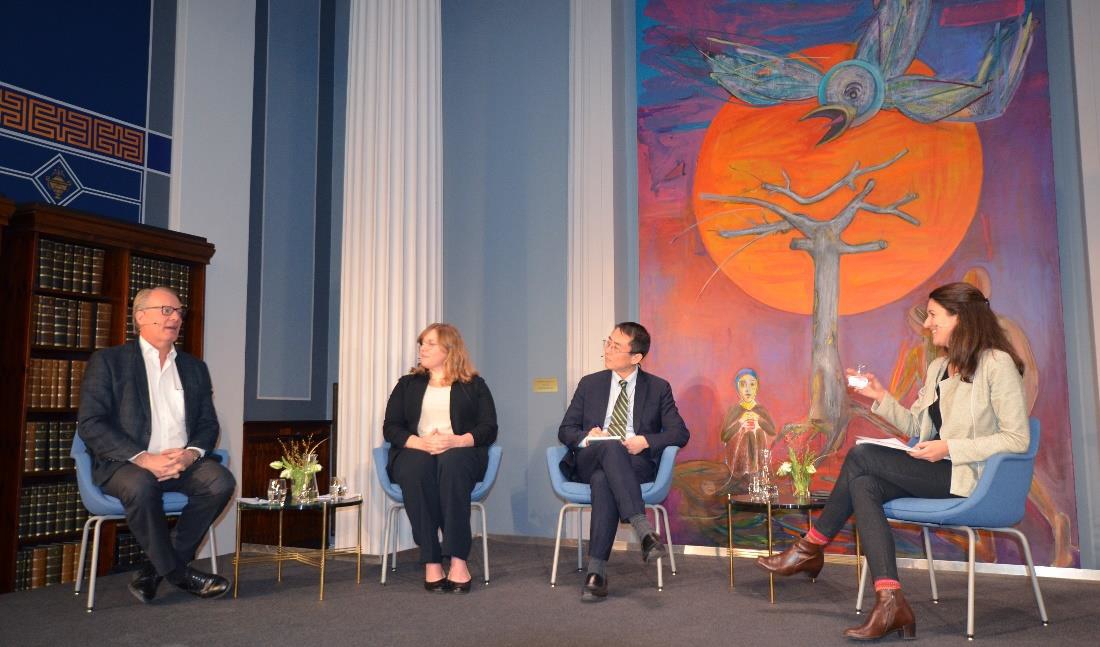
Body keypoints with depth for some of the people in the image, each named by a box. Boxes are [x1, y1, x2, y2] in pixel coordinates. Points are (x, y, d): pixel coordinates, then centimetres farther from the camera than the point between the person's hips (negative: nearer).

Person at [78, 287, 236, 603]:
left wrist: (191, 453, -11)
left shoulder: (195, 367, 18)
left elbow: (208, 423, 13)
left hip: (182, 462, 4)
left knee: (221, 480, -26)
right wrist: (142, 459, -19)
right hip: (126, 463, -4)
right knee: (141, 486, -37)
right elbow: (90, 425, -6)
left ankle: (156, 569, -13)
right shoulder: (108, 361, 5)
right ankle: (178, 572, -16)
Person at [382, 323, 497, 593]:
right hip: (415, 453, 1)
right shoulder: (408, 385, 20)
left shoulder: (474, 385, 15)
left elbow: (489, 429, 4)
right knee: (417, 466, -35)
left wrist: (457, 441, -16)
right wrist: (420, 442, -12)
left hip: (460, 454, -1)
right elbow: (390, 428, 9)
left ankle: (458, 561, -38)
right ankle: (431, 562, -35)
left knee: (451, 462, -37)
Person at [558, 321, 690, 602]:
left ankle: (596, 570, -41)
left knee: (603, 480, -38)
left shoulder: (658, 388, 12)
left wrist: (646, 441, -13)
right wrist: (585, 437, -10)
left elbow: (680, 433, 6)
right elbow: (565, 430, 15)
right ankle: (644, 530, -49)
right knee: (610, 447, -37)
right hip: (589, 461, 1)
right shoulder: (590, 384, 17)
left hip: (635, 464, -1)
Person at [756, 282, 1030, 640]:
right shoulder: (939, 367, 16)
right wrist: (881, 398, 3)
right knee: (863, 485, -21)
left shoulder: (997, 363, -8)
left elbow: (1017, 439, -13)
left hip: (970, 475, -8)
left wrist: (949, 447, -21)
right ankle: (890, 602, -24)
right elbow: (917, 427, 17)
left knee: (862, 456, -19)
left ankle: (811, 548, -6)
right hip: (938, 470, 8)